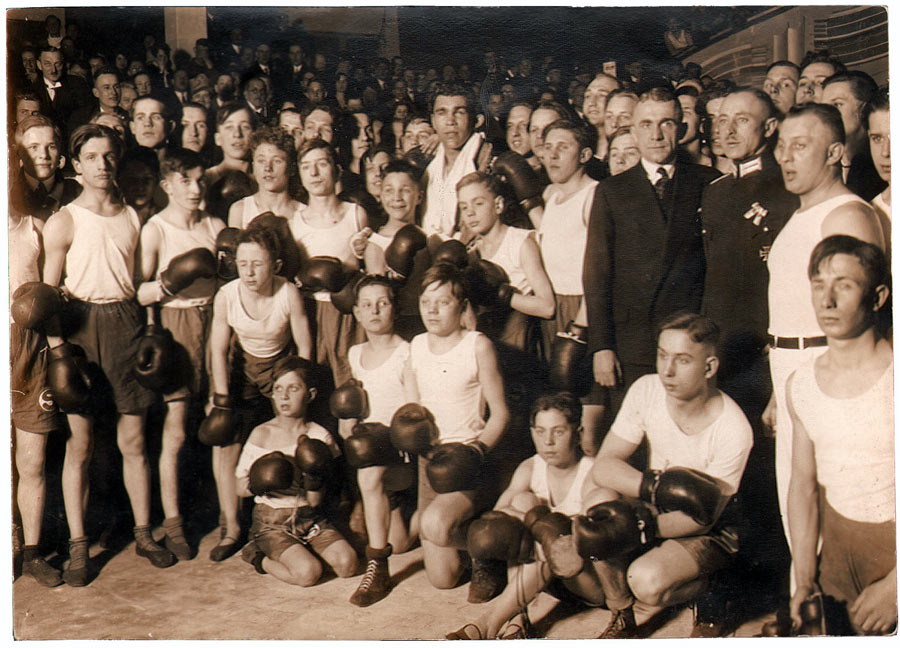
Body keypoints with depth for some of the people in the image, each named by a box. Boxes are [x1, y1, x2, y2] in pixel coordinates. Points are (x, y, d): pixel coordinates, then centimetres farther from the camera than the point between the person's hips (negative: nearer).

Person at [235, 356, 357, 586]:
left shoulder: (320, 437, -3)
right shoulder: (262, 434, -7)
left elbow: (315, 501, -5)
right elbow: (240, 488, -3)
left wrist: (314, 474, -24)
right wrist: (258, 484, -24)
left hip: (309, 518, 3)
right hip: (272, 521, -3)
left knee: (347, 564, -16)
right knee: (308, 573, -24)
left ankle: (301, 551, 10)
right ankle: (259, 557, 3)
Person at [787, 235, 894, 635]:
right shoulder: (801, 385, -1)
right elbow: (804, 484, 6)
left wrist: (893, 587, -15)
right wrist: (803, 579, 5)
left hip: (893, 543, -4)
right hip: (839, 542, 4)